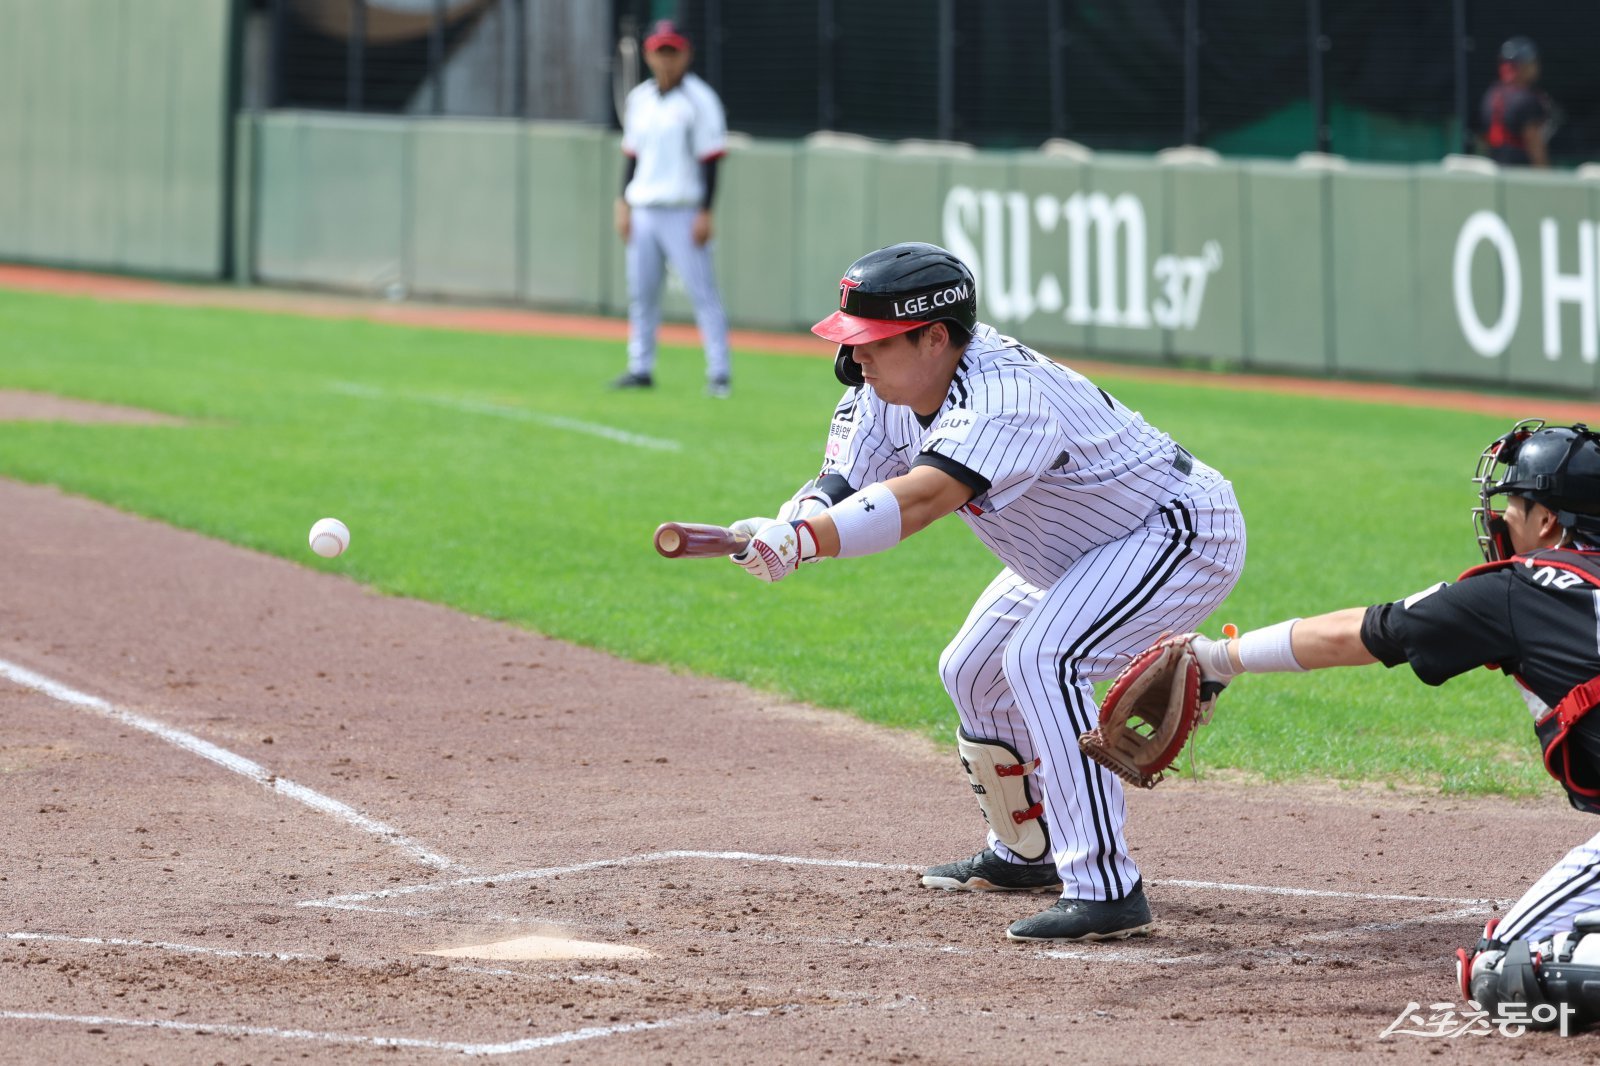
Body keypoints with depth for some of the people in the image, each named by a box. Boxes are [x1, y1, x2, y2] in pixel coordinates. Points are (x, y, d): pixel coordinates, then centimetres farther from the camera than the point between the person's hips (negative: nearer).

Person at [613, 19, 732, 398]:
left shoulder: (699, 99, -6)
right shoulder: (639, 98, 12)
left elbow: (710, 158, -9)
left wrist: (705, 213, -15)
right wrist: (624, 204, 9)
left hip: (683, 211, -6)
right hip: (643, 210, 6)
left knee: (702, 291, -9)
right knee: (641, 292, 9)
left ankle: (718, 373, -8)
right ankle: (641, 368, 17)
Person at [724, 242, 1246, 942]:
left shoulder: (1003, 393, -36)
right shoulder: (890, 388, -8)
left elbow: (922, 499, -50)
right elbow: (842, 481, -15)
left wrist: (802, 539, -63)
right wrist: (804, 513, -40)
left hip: (1184, 533, -10)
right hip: (1075, 555, 10)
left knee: (1041, 660, -29)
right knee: (972, 673, 18)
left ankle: (1107, 890, -28)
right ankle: (1025, 855, 39)